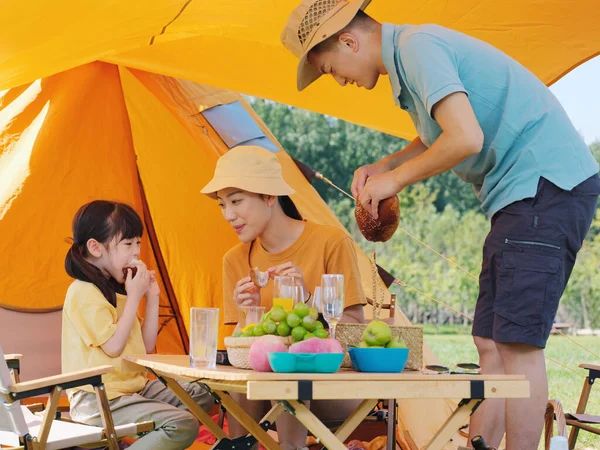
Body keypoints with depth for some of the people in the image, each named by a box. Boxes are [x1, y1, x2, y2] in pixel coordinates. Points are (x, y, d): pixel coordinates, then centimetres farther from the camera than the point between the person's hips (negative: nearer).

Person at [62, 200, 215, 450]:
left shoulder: (115, 289, 15)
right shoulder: (83, 293, -14)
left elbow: (146, 347, 14)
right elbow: (113, 347, -21)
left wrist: (152, 298, 6)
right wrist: (134, 296, -14)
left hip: (133, 387, 10)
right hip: (100, 400, -10)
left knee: (203, 395, 12)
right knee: (184, 425, -24)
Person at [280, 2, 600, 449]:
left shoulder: (418, 46, -13)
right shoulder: (411, 51, 18)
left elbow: (466, 139, -25)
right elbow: (439, 136, 34)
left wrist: (396, 179, -10)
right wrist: (383, 166, 16)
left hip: (547, 183, -11)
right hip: (522, 193, 11)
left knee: (518, 343, -12)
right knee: (491, 344, 8)